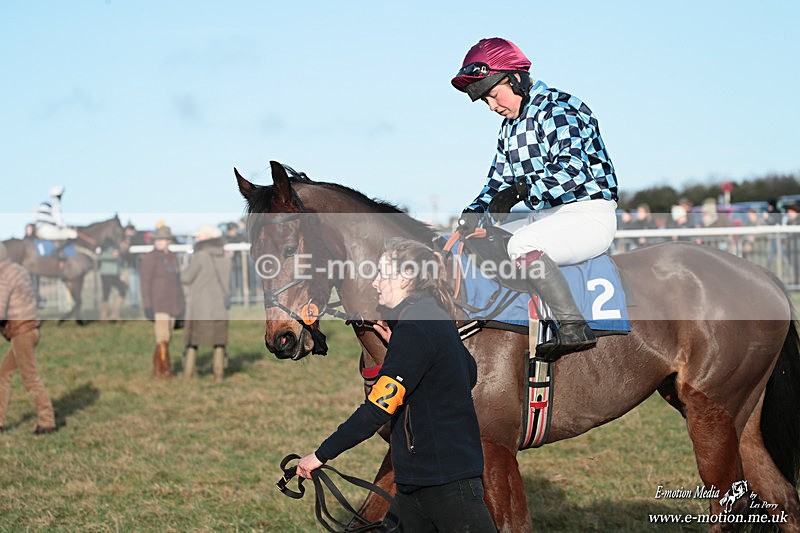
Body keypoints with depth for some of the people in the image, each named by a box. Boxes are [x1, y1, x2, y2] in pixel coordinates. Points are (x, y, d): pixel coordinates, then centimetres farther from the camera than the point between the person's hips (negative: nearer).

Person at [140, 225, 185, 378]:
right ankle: (164, 370, -6)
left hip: (171, 306, 7)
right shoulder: (149, 258, -9)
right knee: (163, 339, -11)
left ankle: (157, 370, 14)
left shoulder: (172, 257, 11)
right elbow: (145, 283, -12)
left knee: (166, 338, 8)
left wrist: (181, 305, 14)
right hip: (158, 306, -7)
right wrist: (147, 307, -18)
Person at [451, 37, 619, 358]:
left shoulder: (557, 109, -12)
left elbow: (570, 170, -25)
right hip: (548, 218, 10)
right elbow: (499, 181, 18)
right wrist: (474, 212, -1)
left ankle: (573, 328, -34)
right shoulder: (510, 128, 17)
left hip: (589, 215, -10)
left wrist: (519, 191, -34)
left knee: (522, 246, -34)